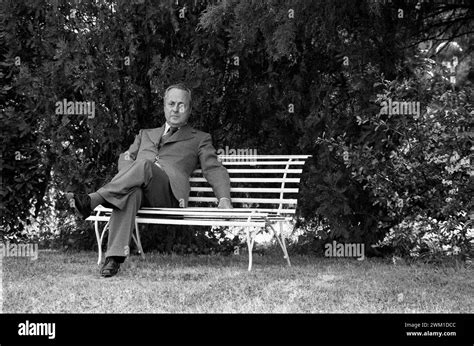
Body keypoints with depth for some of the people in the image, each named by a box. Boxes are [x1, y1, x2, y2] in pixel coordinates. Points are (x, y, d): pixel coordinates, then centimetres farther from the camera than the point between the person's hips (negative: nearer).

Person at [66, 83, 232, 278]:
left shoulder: (199, 139, 27)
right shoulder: (145, 134, 36)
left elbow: (214, 170, 15)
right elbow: (126, 158, 25)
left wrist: (224, 199, -4)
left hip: (168, 192, -2)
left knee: (145, 164, -35)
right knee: (131, 193, -37)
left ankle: (92, 200, -45)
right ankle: (115, 257, -50)